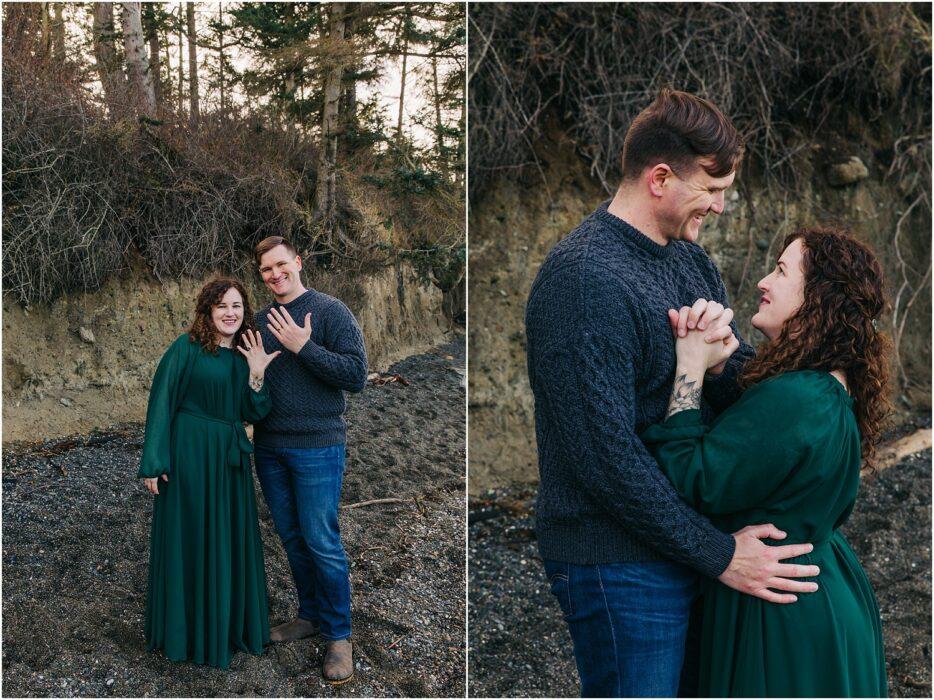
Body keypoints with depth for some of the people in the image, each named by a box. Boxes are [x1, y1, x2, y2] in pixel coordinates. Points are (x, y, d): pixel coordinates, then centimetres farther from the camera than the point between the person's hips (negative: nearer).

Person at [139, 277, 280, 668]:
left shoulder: (246, 354, 7)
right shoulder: (187, 347, -9)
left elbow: (254, 413, 3)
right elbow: (161, 400, -11)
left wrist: (257, 374, -13)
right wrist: (154, 462, -14)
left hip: (230, 458, 6)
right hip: (189, 455, -6)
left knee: (233, 539, 13)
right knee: (190, 539, 5)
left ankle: (232, 624, 30)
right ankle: (188, 632, 21)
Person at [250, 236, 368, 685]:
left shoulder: (330, 311, -8)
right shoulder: (261, 320, 10)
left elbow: (357, 375, -16)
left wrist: (304, 347, -21)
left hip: (316, 446, -6)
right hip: (270, 447, 6)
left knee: (321, 543, -2)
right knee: (291, 539, 15)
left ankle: (339, 635, 12)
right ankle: (311, 615, 31)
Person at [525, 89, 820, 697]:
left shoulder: (690, 258, 8)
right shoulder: (585, 281, -21)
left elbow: (743, 394, 8)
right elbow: (606, 455, -24)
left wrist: (724, 352, -16)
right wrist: (718, 553, -17)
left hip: (684, 539, 9)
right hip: (619, 561, -8)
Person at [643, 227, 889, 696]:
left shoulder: (790, 401, -30)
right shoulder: (834, 393, 3)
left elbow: (691, 483, -27)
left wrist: (691, 370, -23)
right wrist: (710, 355, -7)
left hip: (783, 620, -9)